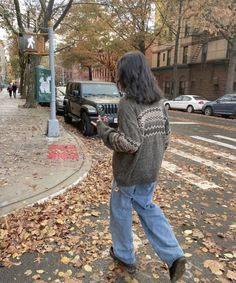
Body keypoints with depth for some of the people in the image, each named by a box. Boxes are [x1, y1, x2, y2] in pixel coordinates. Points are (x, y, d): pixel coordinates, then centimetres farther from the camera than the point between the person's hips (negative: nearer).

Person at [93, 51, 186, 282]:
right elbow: (165, 135, 7)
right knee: (146, 206, 24)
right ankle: (174, 256, 19)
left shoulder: (127, 103, -22)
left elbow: (130, 143, -27)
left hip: (130, 172, -7)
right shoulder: (157, 100, 2)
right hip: (151, 169, 7)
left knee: (120, 212, 16)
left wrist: (103, 129, -13)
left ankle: (124, 256, 36)